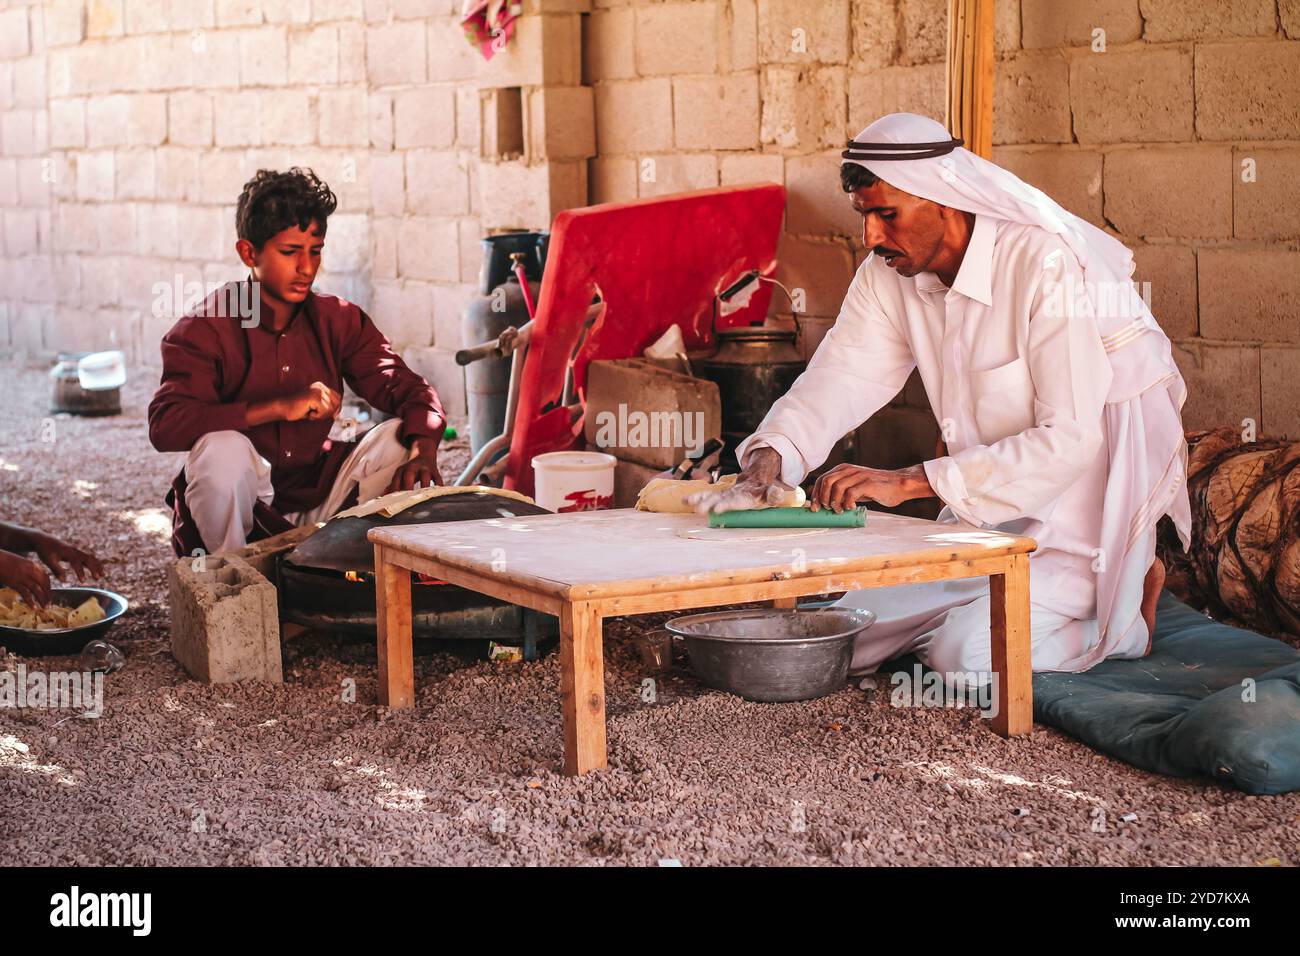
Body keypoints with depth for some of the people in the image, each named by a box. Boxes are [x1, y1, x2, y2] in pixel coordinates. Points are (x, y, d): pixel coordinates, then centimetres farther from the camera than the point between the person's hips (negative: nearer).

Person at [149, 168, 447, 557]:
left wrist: (423, 451, -24)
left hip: (316, 503, 4)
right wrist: (281, 407, -31)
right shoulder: (205, 328, -11)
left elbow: (409, 390, 0)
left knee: (401, 437, -13)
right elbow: (165, 426, -24)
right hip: (244, 511, -4)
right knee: (221, 448, -34)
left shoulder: (337, 320, 4)